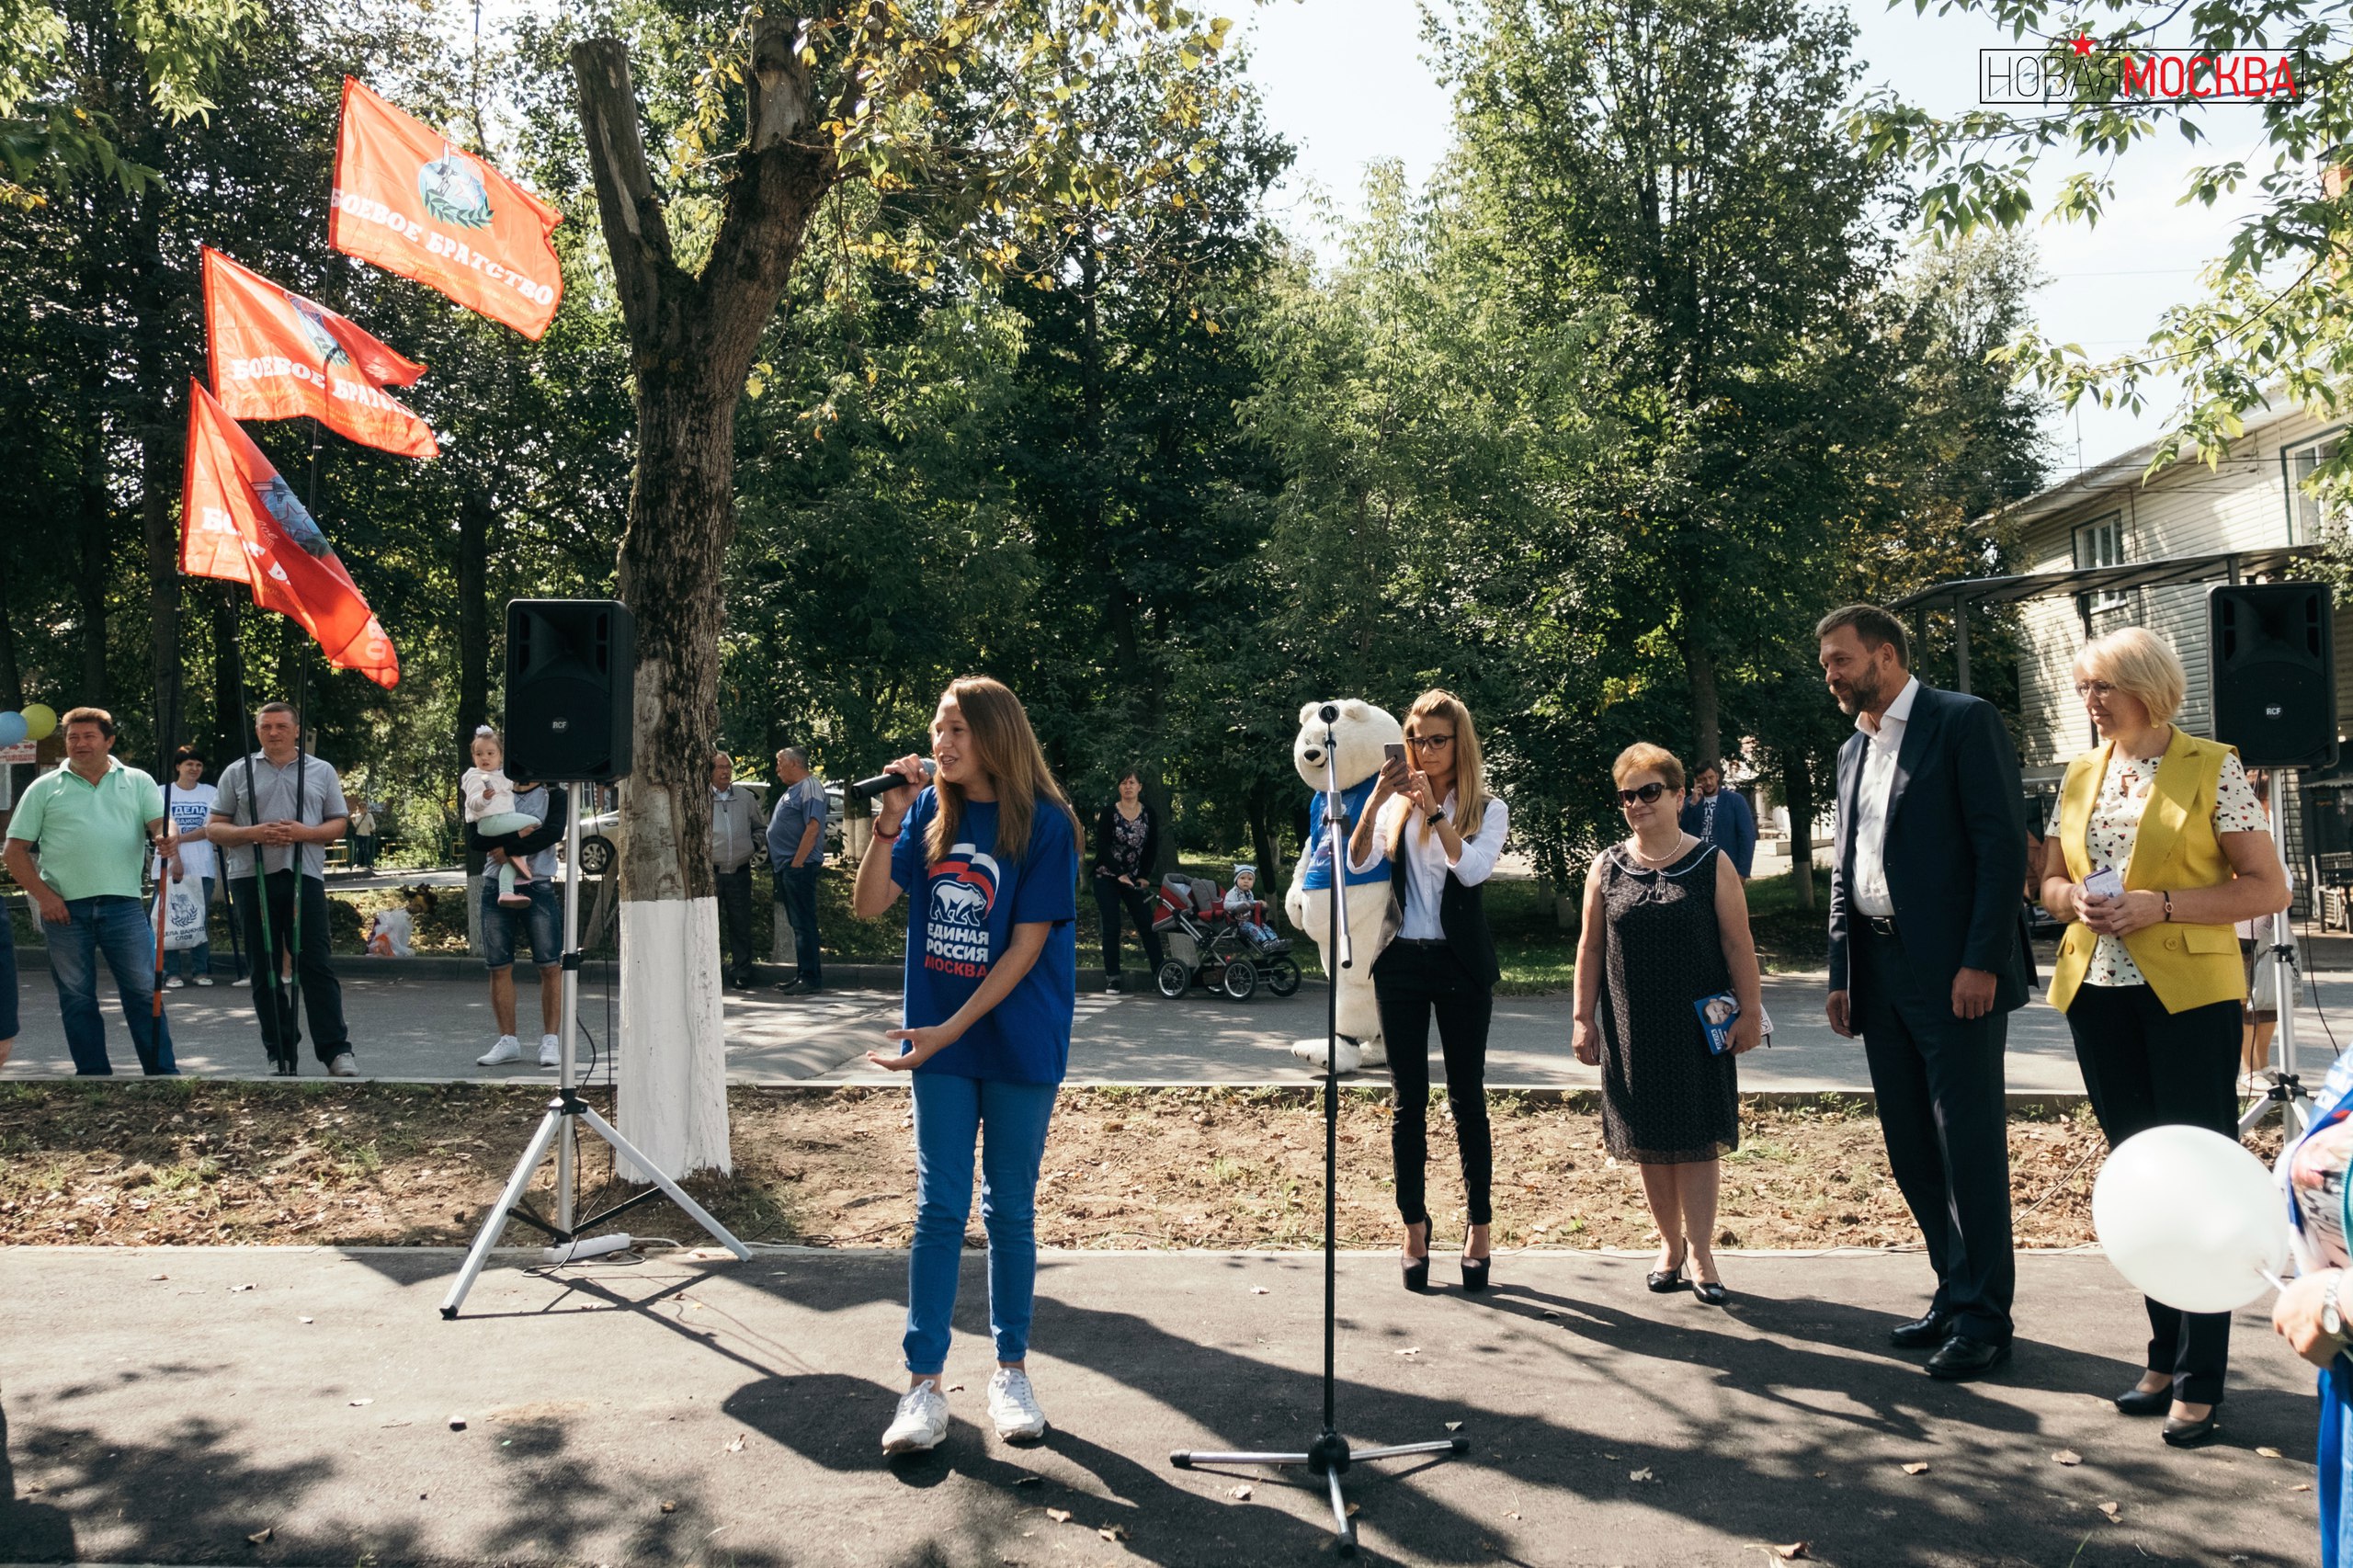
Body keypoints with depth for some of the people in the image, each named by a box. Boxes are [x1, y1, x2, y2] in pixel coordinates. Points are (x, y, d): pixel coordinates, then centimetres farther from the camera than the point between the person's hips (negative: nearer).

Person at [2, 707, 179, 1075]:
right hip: (64, 908, 1)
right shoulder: (44, 789, 9)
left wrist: (167, 840, -25)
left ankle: (162, 1071, 3)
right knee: (76, 996, 7)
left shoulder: (137, 782, 11)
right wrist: (42, 895, -5)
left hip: (123, 903, -1)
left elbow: (160, 823, 0)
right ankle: (93, 1073, 15)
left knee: (144, 990, -1)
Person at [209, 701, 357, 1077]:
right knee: (264, 971, 5)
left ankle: (336, 1050, -4)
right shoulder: (237, 773, 10)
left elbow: (339, 823, 9)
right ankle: (280, 1054, 13)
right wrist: (250, 834, -11)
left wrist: (305, 832, -11)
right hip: (252, 878, 1)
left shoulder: (322, 771, 10)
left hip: (305, 877, -1)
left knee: (316, 966, -6)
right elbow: (213, 827, 8)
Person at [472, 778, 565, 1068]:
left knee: (550, 966, -6)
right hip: (496, 888, 2)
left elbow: (554, 833, -14)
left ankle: (551, 1041, 1)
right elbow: (474, 840, -2)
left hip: (538, 887, -2)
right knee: (499, 967, 3)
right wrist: (518, 834, -14)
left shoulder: (552, 796, 6)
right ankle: (508, 1041, 12)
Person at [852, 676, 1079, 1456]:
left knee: (1010, 1211, 8)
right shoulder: (930, 811, 3)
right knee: (938, 1209, 3)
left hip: (1018, 1044, -3)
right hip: (941, 1042, 3)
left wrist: (949, 1030, -17)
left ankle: (1011, 1370, 22)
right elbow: (870, 905, -2)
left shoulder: (1043, 825, -10)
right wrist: (887, 824, -16)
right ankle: (924, 1386, 8)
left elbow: (1027, 946, -13)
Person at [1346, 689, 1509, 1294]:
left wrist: (1433, 809, -22)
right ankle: (1414, 1229, 13)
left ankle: (1479, 1230, 11)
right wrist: (1375, 800, -21)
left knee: (1468, 1098, 3)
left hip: (1462, 965, -2)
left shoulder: (1487, 808, 3)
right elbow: (1358, 863, -8)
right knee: (1408, 1099, 5)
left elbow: (1474, 868, -15)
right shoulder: (1395, 805, 7)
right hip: (1401, 962, 2)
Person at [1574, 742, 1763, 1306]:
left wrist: (1750, 1010, -5)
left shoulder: (1712, 863, 0)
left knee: (1697, 1137, -1)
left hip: (1697, 1027, -2)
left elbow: (1738, 944, -1)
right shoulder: (1607, 868, 5)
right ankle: (1670, 1244, 22)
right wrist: (1584, 1018, 3)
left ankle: (1700, 1254, 4)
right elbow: (1590, 947, 7)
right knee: (1648, 1140, 8)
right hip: (1632, 1028, 2)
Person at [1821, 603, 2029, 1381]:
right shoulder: (1853, 750, 18)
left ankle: (1984, 1318, 7)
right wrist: (1841, 972, 12)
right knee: (1911, 1149, 10)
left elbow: (2003, 844, -11)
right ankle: (1956, 1295, 23)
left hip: (1955, 971, -7)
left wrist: (1982, 962, -17)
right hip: (1880, 972, 7)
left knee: (1969, 1144, -3)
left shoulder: (1964, 722, -4)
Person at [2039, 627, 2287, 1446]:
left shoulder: (2212, 769, -4)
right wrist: (2077, 900, -5)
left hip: (2190, 994, -5)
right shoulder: (2080, 775, 11)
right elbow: (2049, 882, 17)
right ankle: (2166, 1355, 24)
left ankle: (2199, 1380, 5)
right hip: (2097, 993, 6)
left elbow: (2268, 888, -7)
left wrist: (2161, 904, -18)